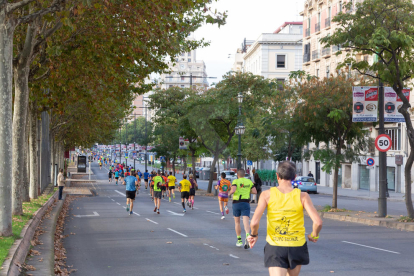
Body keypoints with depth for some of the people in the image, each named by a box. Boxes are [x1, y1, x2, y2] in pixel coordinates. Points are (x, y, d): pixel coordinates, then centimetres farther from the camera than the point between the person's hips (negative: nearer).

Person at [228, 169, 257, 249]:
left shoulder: (236, 181, -3)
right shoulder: (249, 181, 7)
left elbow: (233, 190, -20)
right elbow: (255, 191, 3)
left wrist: (229, 193, 1)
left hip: (236, 203, -1)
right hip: (246, 203, 1)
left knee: (237, 222, 15)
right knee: (246, 222, -9)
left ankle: (239, 240, 17)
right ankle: (247, 236, -35)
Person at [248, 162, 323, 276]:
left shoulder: (267, 195, -6)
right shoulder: (302, 196, -6)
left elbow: (254, 222, -15)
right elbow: (318, 222, -15)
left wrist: (254, 235, 6)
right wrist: (314, 236, 6)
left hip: (274, 247, -1)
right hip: (297, 247, 2)